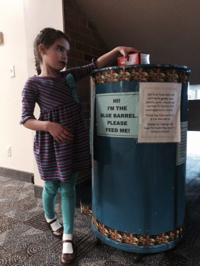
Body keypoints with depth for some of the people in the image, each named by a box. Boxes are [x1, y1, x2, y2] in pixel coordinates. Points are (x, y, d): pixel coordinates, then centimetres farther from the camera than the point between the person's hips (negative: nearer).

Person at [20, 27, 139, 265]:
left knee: (68, 188, 9)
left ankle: (67, 238, 22)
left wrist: (117, 50, -6)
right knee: (52, 186, 14)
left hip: (73, 140, 4)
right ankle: (49, 218, 48)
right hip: (50, 143, -4)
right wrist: (48, 125, -25)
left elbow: (95, 65, 7)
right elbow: (26, 118, -8)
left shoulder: (68, 76, 7)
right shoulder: (33, 83, -7)